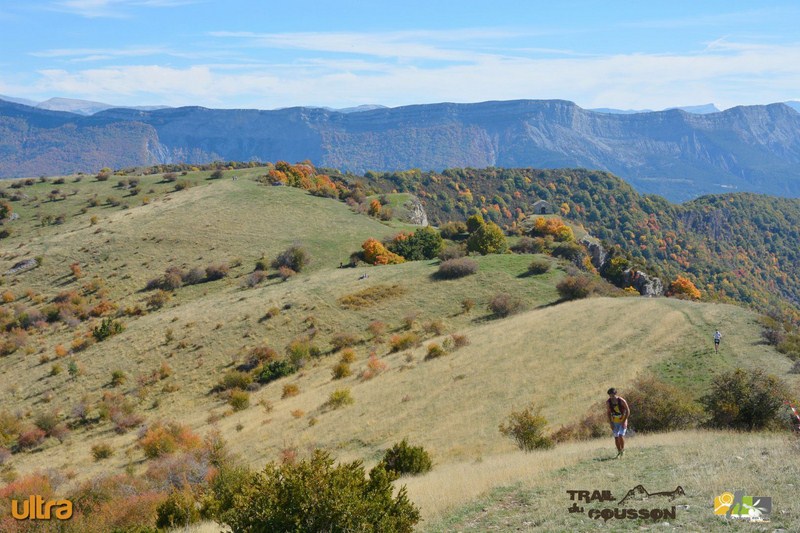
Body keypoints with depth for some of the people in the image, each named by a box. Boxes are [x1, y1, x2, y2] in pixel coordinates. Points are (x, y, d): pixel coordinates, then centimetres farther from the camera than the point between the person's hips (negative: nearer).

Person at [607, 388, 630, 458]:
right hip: (614, 422, 3)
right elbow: (609, 412, 4)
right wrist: (611, 423, -2)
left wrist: (624, 421, -15)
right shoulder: (608, 402, -10)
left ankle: (623, 449, 8)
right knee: (616, 437, -1)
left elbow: (628, 411, -12)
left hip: (622, 421, -3)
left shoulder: (622, 401, -21)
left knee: (621, 436, -16)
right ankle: (619, 452, 13)